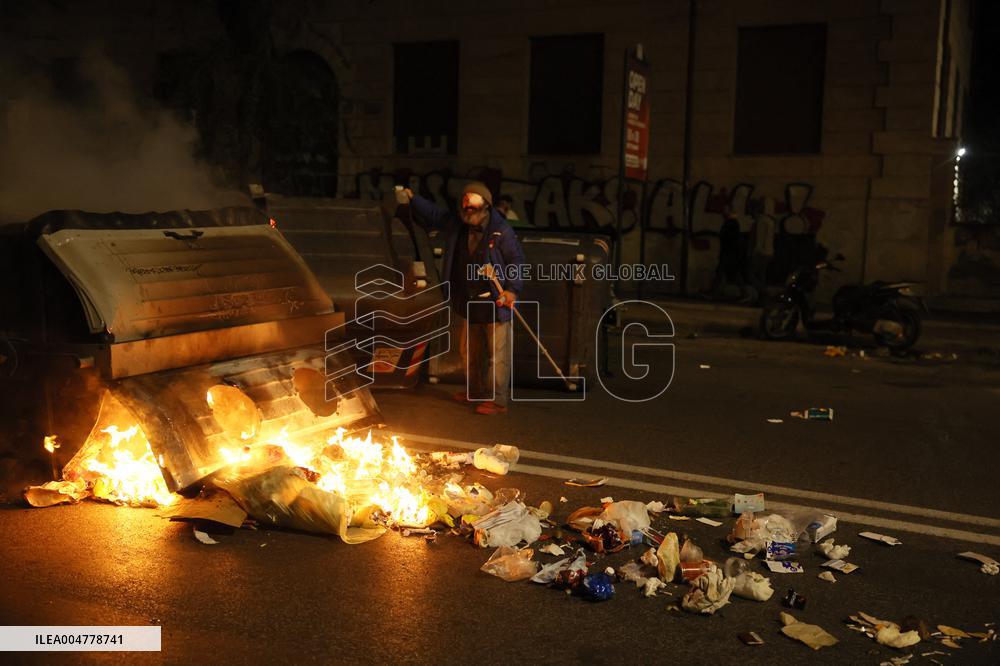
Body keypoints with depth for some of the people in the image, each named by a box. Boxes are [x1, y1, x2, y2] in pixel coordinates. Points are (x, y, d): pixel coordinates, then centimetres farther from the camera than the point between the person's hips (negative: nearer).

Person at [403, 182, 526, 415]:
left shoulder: (501, 231, -13)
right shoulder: (457, 227, 6)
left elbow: (517, 261, -14)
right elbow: (434, 216, 20)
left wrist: (512, 290, -25)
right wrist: (412, 198, 15)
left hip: (496, 305, -8)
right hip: (470, 305, 8)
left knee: (497, 355, -1)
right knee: (470, 352, 21)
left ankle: (498, 400, 8)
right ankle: (475, 391, 39)